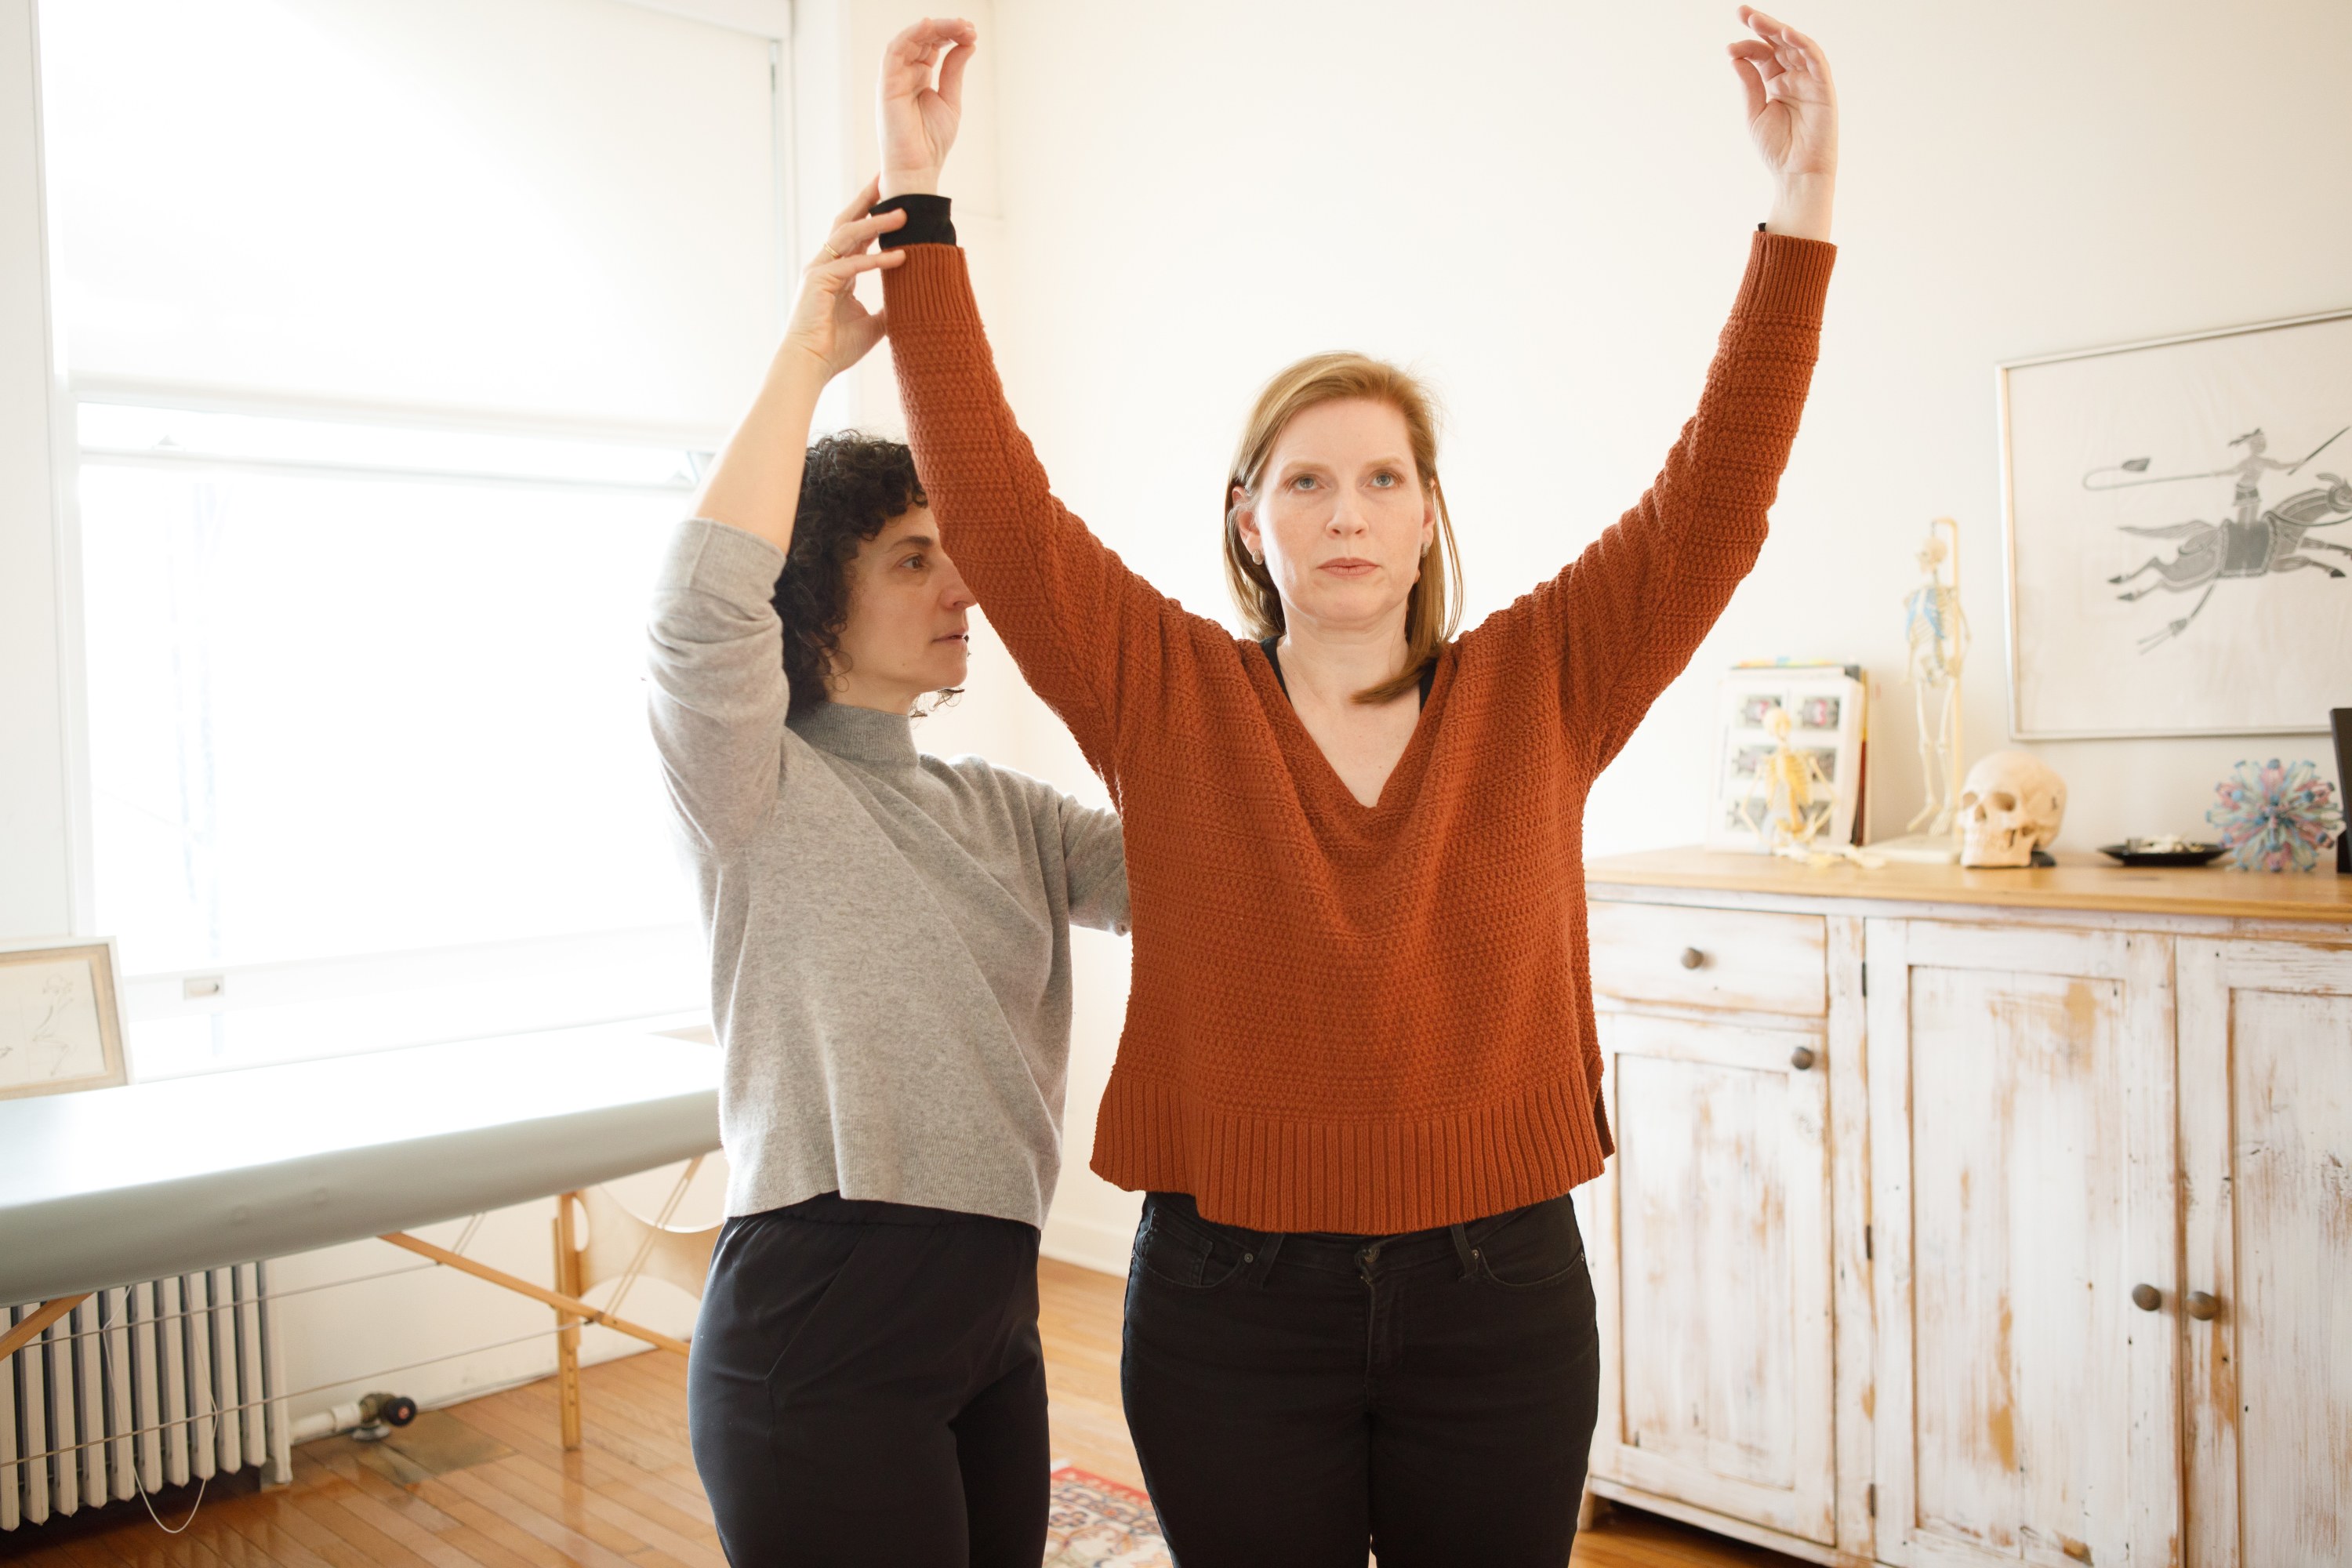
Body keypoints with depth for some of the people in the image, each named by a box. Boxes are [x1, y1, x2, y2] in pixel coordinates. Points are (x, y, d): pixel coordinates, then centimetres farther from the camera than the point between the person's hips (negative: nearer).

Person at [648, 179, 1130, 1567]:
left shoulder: (998, 812, 12)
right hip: (824, 1334, -6)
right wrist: (808, 358, -24)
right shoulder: (762, 791, -6)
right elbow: (704, 607, -27)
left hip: (993, 1316, 6)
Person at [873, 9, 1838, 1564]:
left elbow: (1714, 500, -6)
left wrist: (1801, 211, -12)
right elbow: (993, 500, -9)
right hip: (1233, 1297, -1)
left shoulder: (1537, 688, 0)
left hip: (1501, 1284, 1)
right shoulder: (1169, 698, -3)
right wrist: (920, 202, -13)